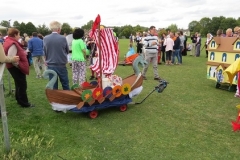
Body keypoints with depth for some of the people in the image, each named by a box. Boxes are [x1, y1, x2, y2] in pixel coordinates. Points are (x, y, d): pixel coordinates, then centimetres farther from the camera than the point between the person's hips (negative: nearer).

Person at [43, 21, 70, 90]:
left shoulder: (45, 39, -4)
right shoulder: (63, 38, -10)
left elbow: (45, 52, 4)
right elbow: (67, 51, 2)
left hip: (51, 65, 2)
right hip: (62, 65, -1)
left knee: (53, 86, 8)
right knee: (65, 85, 12)